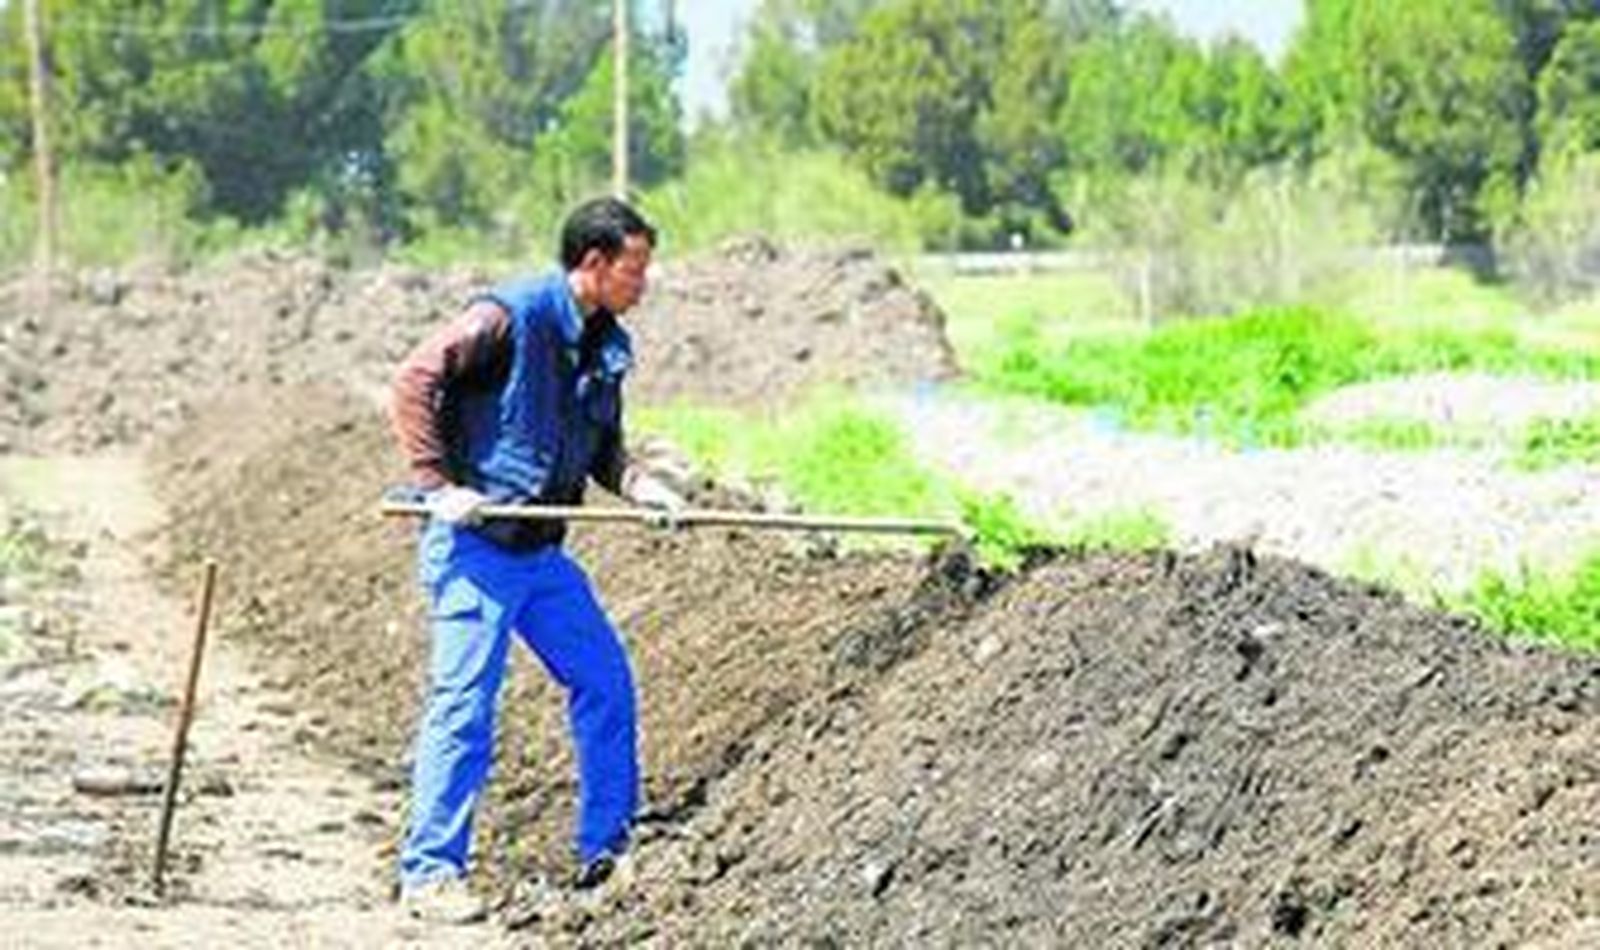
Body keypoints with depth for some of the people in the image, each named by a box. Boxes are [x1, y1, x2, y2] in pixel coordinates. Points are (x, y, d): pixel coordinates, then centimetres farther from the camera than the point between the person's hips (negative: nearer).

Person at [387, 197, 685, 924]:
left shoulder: (608, 347, 10)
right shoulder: (511, 316, -14)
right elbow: (415, 381, -18)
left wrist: (639, 484, 0)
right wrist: (440, 483, -22)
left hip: (542, 553, 8)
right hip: (476, 545, -8)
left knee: (605, 681, 9)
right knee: (463, 705, -7)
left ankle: (606, 852, 21)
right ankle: (429, 872, 1)